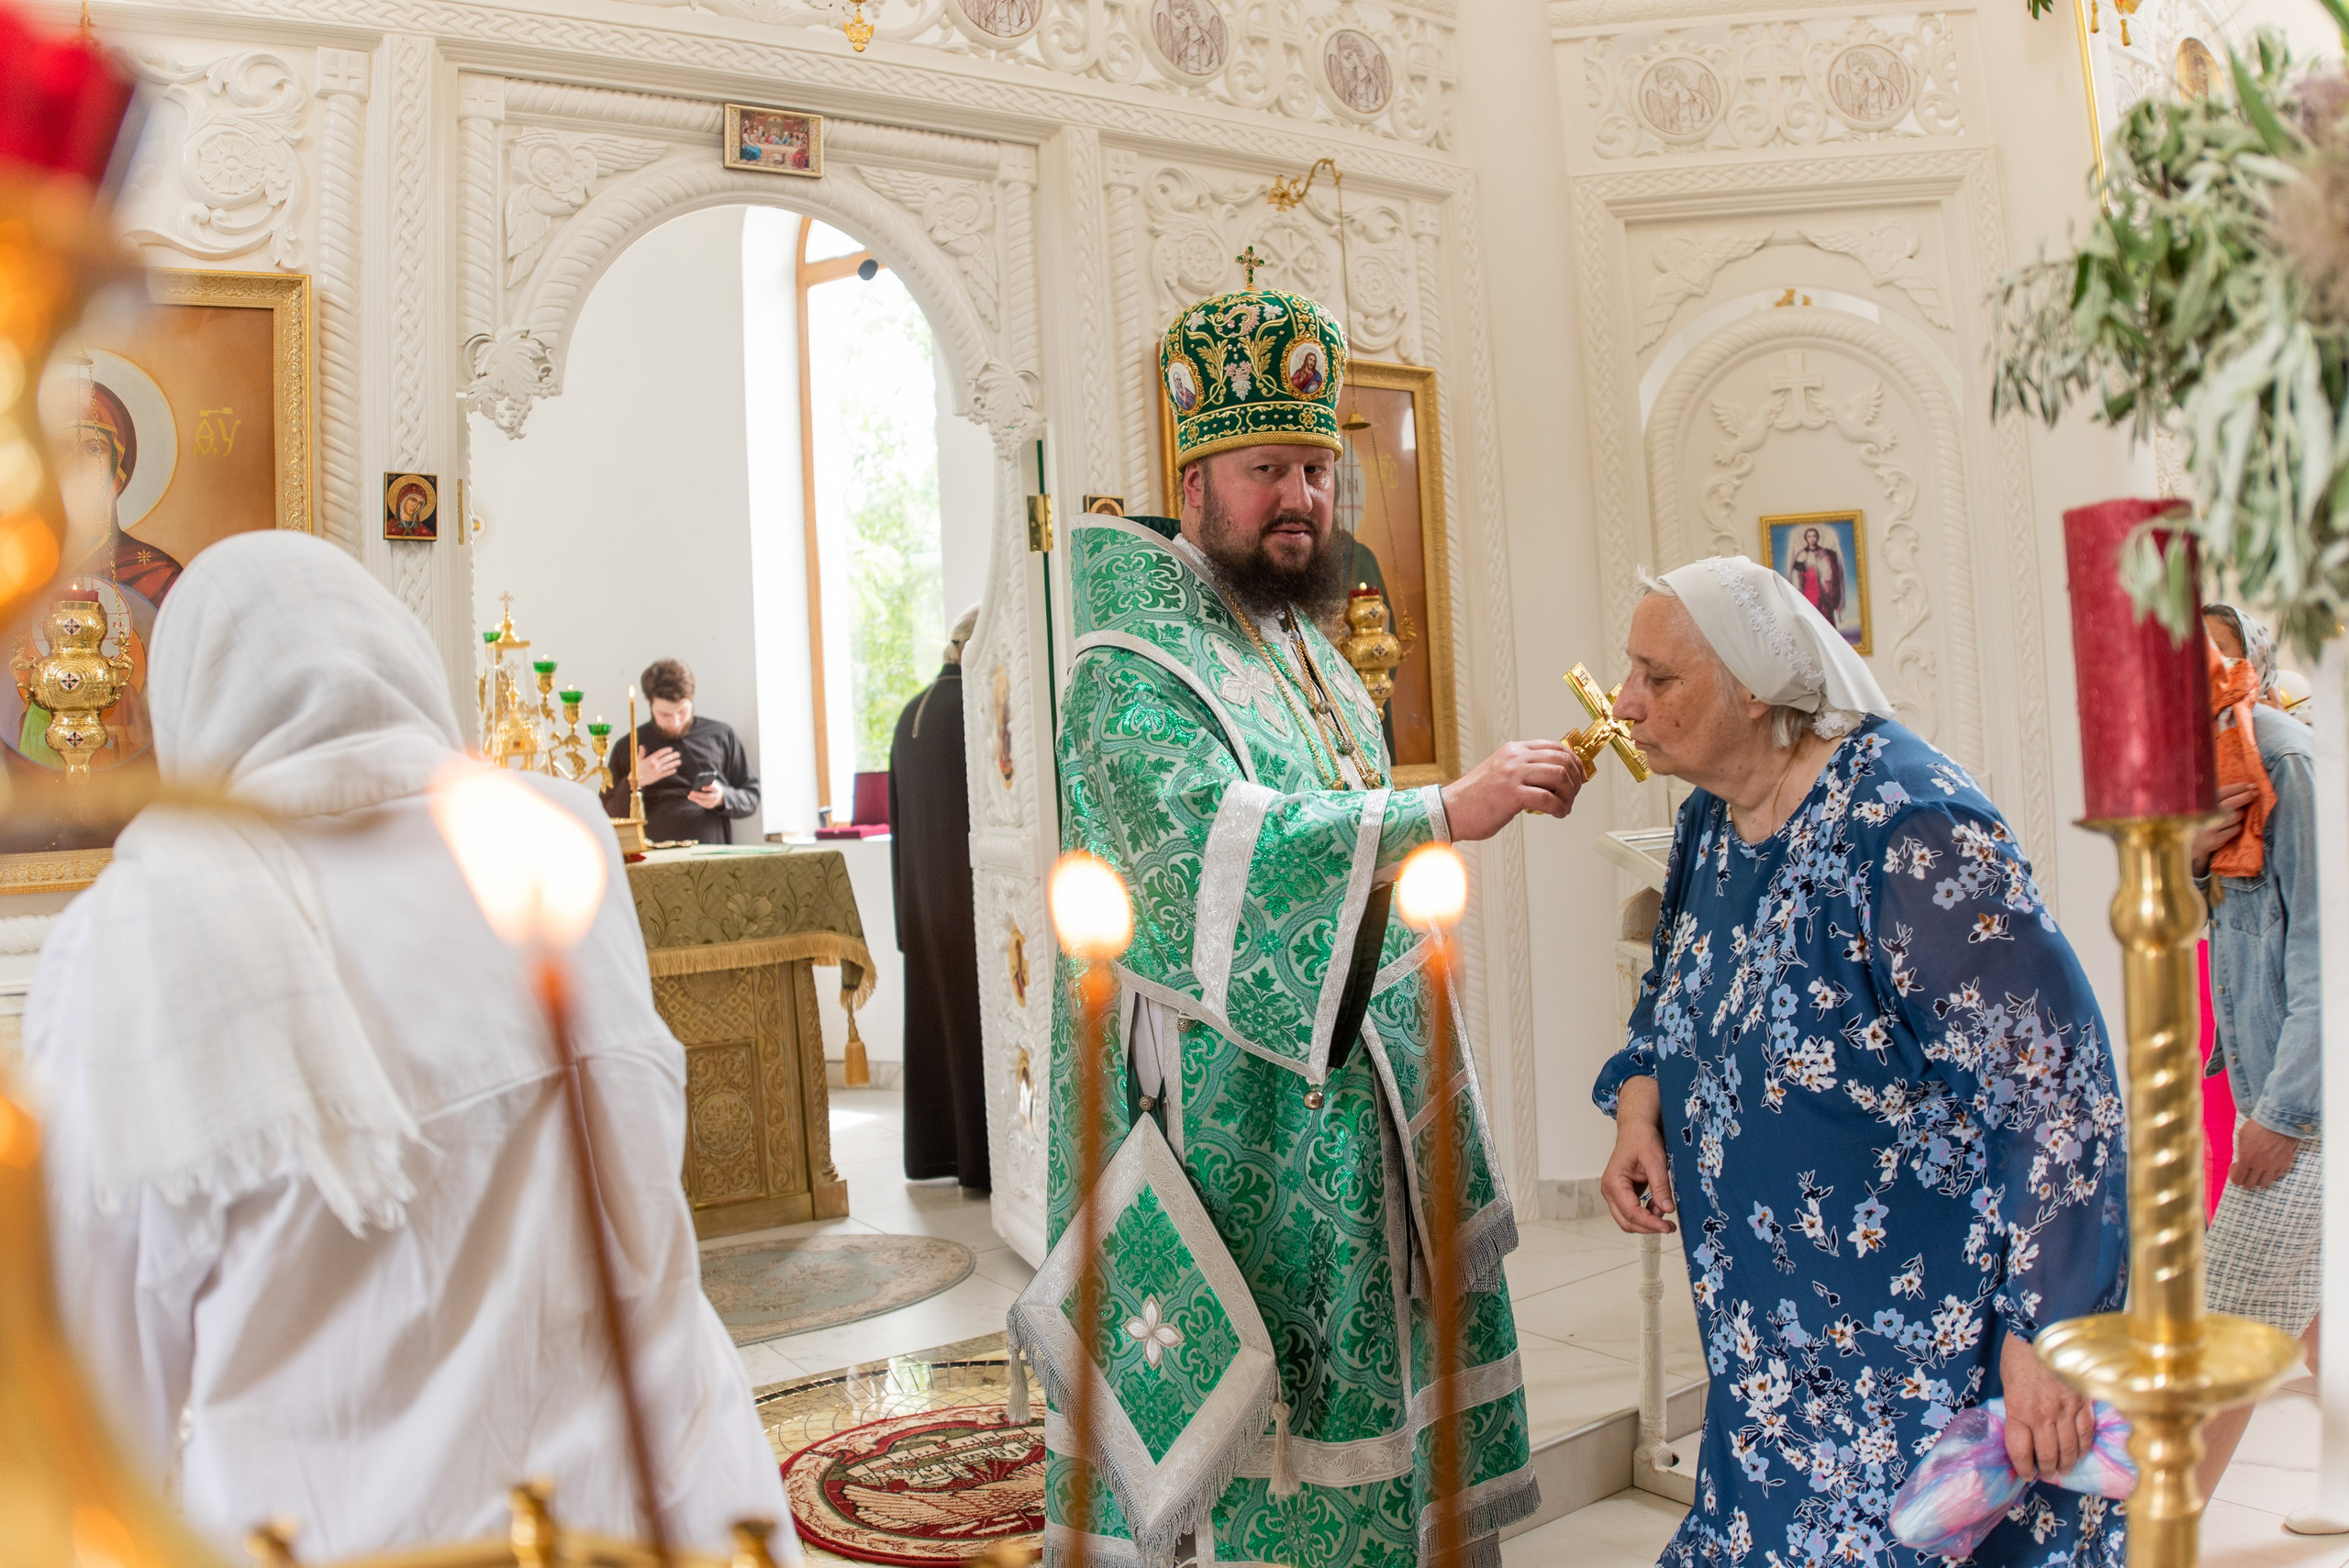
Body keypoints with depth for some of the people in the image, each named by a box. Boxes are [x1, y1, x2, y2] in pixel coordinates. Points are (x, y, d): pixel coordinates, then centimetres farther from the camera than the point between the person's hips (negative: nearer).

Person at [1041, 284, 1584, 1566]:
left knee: (1362, 1383, 13)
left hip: (1352, 1092, 8)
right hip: (1229, 1108, -8)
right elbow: (1214, 843, -31)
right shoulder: (1131, 672, -14)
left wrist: (1420, 1040, 15)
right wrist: (1443, 809, -37)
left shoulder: (1308, 653, 14)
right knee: (1244, 1383, 0)